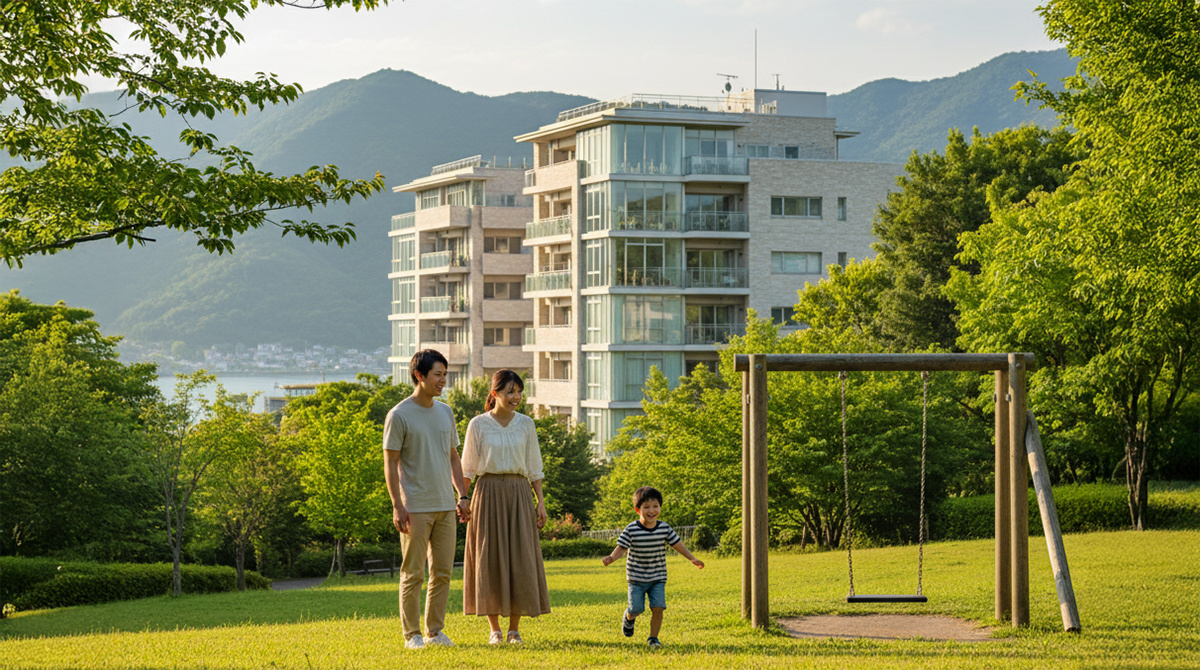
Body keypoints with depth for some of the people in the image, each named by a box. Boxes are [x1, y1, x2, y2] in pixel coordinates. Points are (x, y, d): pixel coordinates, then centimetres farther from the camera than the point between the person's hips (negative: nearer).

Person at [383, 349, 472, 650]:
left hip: (445, 506, 6)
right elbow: (390, 463, -7)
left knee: (442, 572, 7)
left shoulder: (445, 412, 13)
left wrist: (462, 496, 13)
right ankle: (412, 634, 5)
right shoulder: (399, 416, -6)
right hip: (415, 508, -6)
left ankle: (435, 630, 16)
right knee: (413, 574, -1)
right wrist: (397, 506, -13)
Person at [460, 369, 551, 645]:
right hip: (488, 493, -2)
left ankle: (514, 629, 6)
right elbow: (468, 467, 5)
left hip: (518, 495, 2)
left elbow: (534, 467, 10)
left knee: (520, 560, -2)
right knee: (489, 559, -1)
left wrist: (541, 502, 3)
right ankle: (494, 630, 7)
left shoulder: (526, 424, 7)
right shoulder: (478, 425, 1)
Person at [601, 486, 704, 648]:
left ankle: (653, 637, 9)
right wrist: (611, 557, -32)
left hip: (658, 579, 2)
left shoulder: (664, 528, -4)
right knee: (636, 609, -2)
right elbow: (621, 548, -12)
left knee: (658, 608, -10)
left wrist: (692, 558, -3)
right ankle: (629, 617, 36)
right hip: (636, 579, -2)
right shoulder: (631, 530, -13)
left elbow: (677, 543, 4)